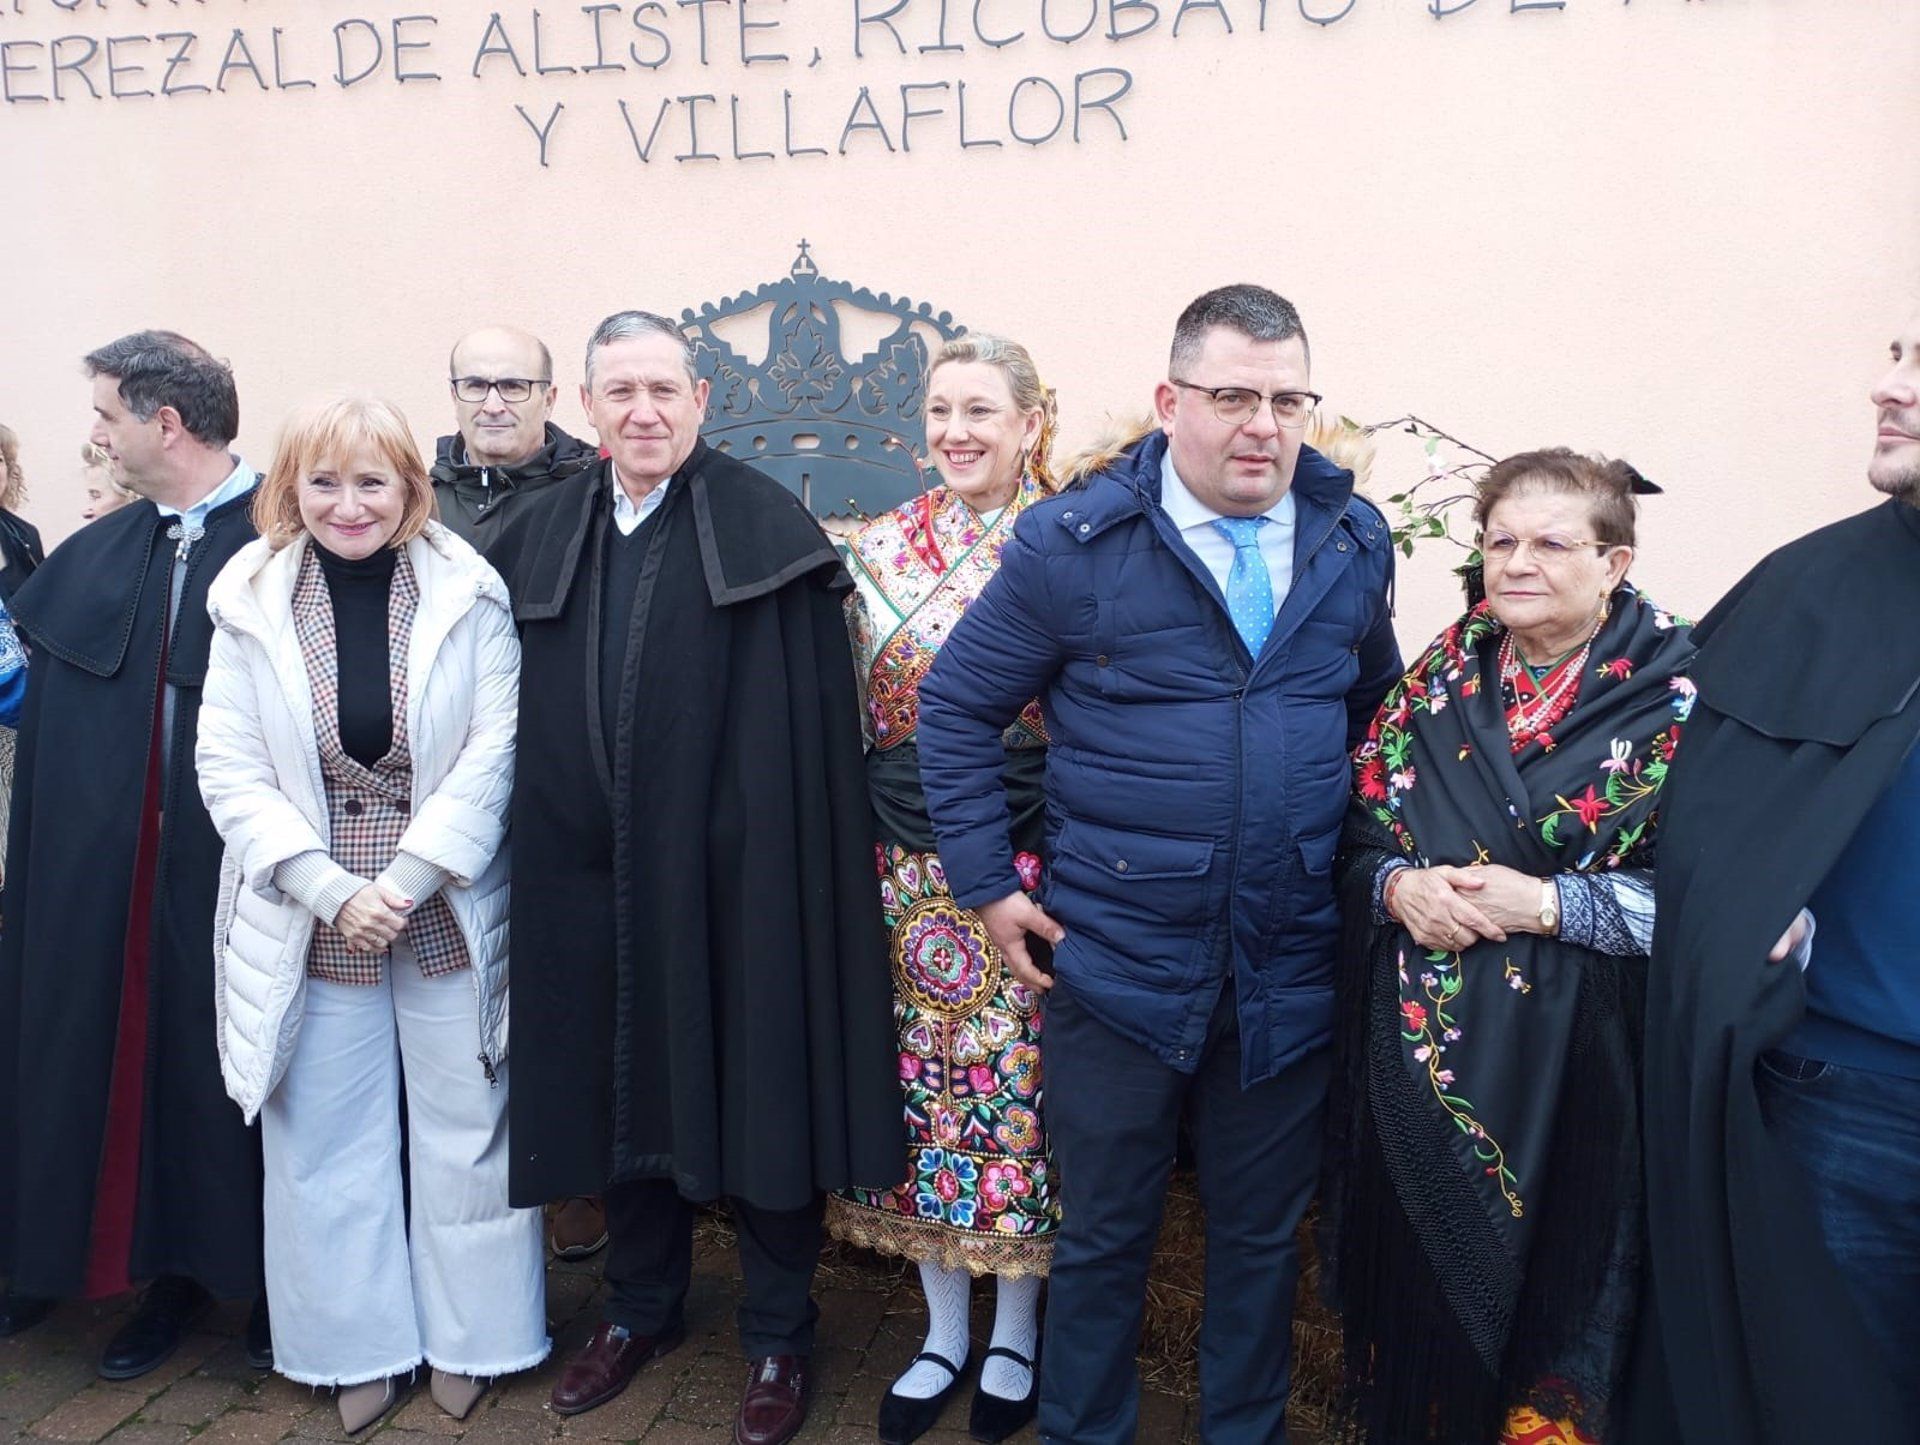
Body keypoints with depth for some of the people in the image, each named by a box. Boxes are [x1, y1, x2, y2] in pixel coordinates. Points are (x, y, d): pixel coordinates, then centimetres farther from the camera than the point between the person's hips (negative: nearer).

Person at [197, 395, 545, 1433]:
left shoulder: (466, 593, -6)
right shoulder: (251, 600, -1)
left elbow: (493, 752, -8)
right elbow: (229, 770, -3)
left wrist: (406, 881, -15)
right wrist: (331, 891, -13)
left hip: (448, 916, -1)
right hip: (308, 922, 2)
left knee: (463, 1134, 9)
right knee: (327, 1144, 12)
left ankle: (468, 1340, 29)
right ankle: (361, 1348, 31)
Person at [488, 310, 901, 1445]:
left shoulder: (766, 528, -8)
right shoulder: (541, 536, 7)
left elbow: (812, 722, -12)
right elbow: (522, 712, 10)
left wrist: (791, 868, -16)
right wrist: (540, 855, 6)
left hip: (732, 871, -4)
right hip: (590, 877, 5)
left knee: (757, 1089, 7)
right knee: (623, 1085, 17)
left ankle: (781, 1339, 26)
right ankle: (643, 1307, 39)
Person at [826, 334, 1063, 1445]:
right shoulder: (879, 549, 6)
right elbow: (851, 711, 10)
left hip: (1031, 863, -3)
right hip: (908, 866, 3)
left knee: (1017, 1090, 5)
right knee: (921, 1085, 10)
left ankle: (1016, 1336, 28)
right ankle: (944, 1333, 30)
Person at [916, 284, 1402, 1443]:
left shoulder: (1354, 542, 2)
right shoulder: (1073, 543, -9)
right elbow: (958, 706, -2)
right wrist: (989, 883, -4)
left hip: (1294, 970, 3)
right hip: (1116, 959, -2)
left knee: (1265, 1232, 18)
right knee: (1104, 1233, 14)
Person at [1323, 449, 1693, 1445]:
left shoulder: (1676, 694, -4)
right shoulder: (1439, 676, 8)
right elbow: (1357, 830, 9)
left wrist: (1547, 905, -19)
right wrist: (1399, 885, -11)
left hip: (1573, 1063, -3)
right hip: (1419, 1051, 4)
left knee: (1554, 1285, 8)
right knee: (1420, 1279, 13)